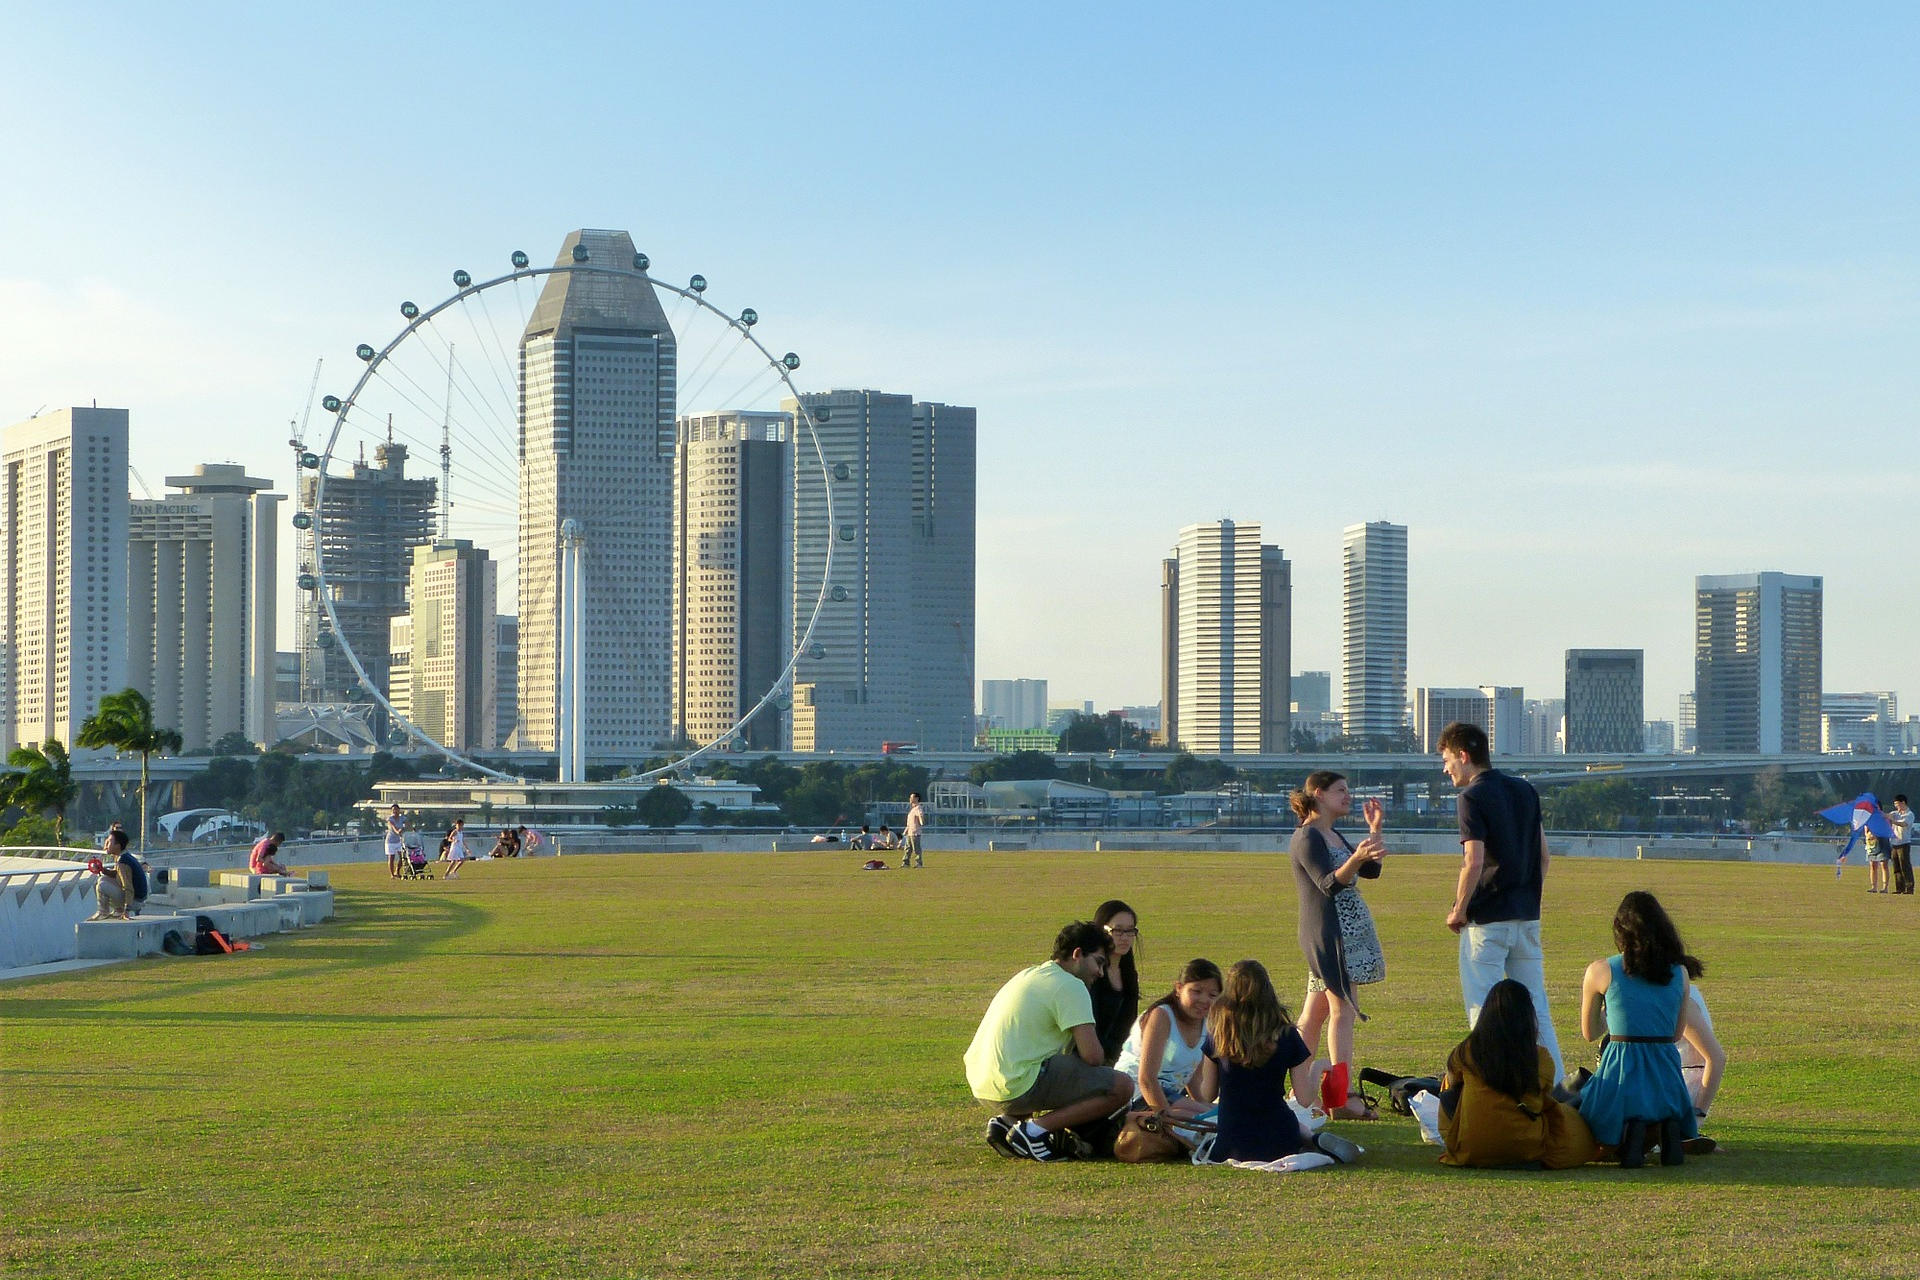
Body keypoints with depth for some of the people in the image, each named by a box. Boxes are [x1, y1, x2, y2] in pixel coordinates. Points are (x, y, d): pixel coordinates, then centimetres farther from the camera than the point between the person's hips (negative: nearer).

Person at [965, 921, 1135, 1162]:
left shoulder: (1028, 975, 22)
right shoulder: (1070, 986, -7)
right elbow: (1092, 1055, -13)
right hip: (1018, 1086, -9)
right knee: (1122, 1088, -8)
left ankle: (1008, 1122, 13)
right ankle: (1034, 1129, -9)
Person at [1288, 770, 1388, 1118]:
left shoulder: (1333, 836, 19)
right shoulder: (1307, 838, -11)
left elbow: (1370, 872, 16)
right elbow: (1329, 883, -23)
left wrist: (1374, 831, 11)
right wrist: (1355, 859, -39)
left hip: (1348, 930, 10)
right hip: (1329, 931, -10)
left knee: (1314, 1011, 10)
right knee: (1343, 1009, -13)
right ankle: (1341, 1099, -16)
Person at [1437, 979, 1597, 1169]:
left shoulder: (1467, 1051, -7)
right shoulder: (1541, 1058, -9)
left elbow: (1450, 1082, 15)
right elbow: (1545, 1099, 7)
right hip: (1528, 1151, 1)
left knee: (1448, 1094, 22)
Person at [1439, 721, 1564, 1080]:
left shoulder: (1474, 797, -12)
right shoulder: (1526, 791, 11)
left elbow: (1475, 862, -20)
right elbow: (1544, 854, 14)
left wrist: (1458, 911, -9)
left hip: (1487, 919, -7)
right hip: (1527, 916, 7)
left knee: (1484, 1010, -1)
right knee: (1536, 1009, 12)